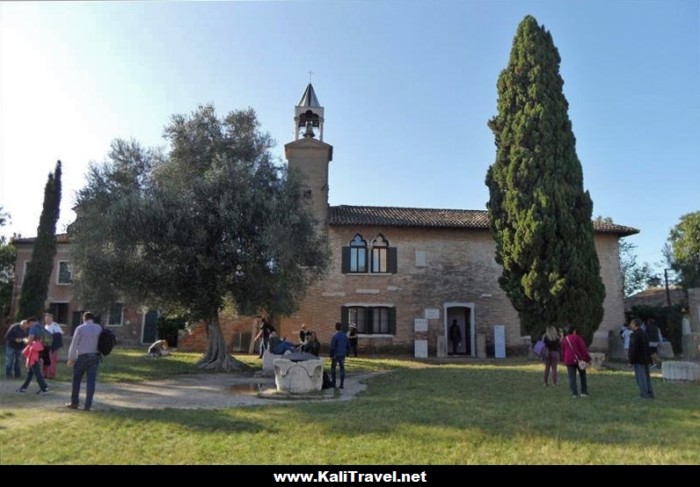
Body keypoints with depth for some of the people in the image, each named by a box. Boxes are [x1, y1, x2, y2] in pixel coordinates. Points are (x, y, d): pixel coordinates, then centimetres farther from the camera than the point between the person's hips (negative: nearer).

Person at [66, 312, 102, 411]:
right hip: (95, 356, 2)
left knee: (77, 380, 13)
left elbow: (74, 344, -5)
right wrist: (99, 355, 6)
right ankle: (87, 405, 3)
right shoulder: (99, 328, 4)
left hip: (82, 356, -2)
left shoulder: (80, 328, -5)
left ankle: (74, 403, 21)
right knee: (91, 381, 3)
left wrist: (71, 358, 1)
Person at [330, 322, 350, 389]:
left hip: (336, 355, -4)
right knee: (342, 369, 8)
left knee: (333, 368, 12)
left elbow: (332, 347, -14)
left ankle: (333, 383, 12)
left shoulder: (335, 336, -14)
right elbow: (348, 346, 9)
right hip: (343, 355, 4)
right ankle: (341, 384, 7)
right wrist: (346, 354, 17)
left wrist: (331, 355, -5)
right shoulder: (345, 336, 3)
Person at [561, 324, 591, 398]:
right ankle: (584, 392, 14)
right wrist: (587, 359, -3)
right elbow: (583, 348, -8)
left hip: (569, 361, 2)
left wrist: (564, 360, 23)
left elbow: (562, 351, 13)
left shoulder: (564, 340, 7)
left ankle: (574, 393, -2)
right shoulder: (577, 338, -5)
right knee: (582, 375, 13)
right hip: (579, 359, -2)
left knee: (572, 377, 2)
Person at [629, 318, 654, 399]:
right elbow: (648, 348, 17)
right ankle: (650, 393, 17)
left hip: (638, 360, -9)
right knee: (646, 376, 13)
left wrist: (631, 360, -14)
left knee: (641, 377, -5)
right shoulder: (644, 334, 14)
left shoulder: (635, 335, -15)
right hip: (646, 359, 9)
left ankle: (645, 394, -5)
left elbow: (633, 349, -18)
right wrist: (649, 358, 20)